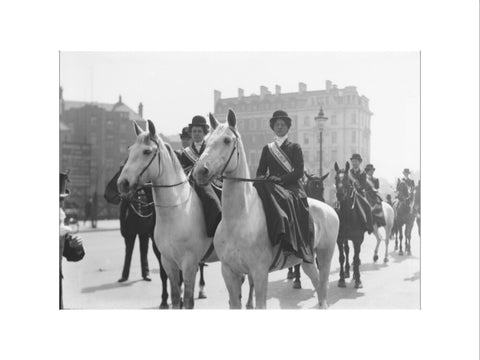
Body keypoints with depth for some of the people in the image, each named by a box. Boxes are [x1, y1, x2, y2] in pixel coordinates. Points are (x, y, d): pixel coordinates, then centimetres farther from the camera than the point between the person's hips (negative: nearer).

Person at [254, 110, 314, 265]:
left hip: (292, 187, -3)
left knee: (284, 200, -37)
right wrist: (261, 178, -7)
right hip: (271, 187, 3)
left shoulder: (295, 147, 11)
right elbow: (260, 171, 17)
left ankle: (289, 244, -42)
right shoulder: (267, 149, 21)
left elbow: (299, 172, -1)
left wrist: (281, 179, -15)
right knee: (255, 195, -30)